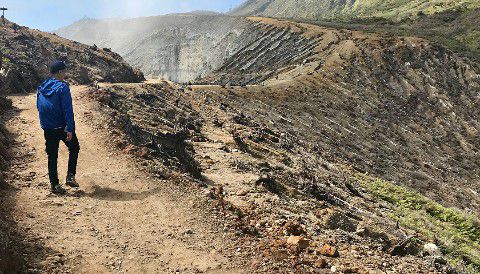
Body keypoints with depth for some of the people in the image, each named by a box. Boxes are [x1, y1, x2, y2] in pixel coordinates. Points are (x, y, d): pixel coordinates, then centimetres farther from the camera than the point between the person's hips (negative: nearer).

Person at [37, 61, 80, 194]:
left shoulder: (41, 88, 8)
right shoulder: (62, 87, -13)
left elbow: (39, 107, 16)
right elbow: (68, 109, -19)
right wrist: (70, 129, -20)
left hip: (47, 129, 6)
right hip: (62, 127, -6)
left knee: (52, 156, 11)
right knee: (74, 148, 16)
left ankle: (54, 184, 14)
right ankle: (70, 177, 7)